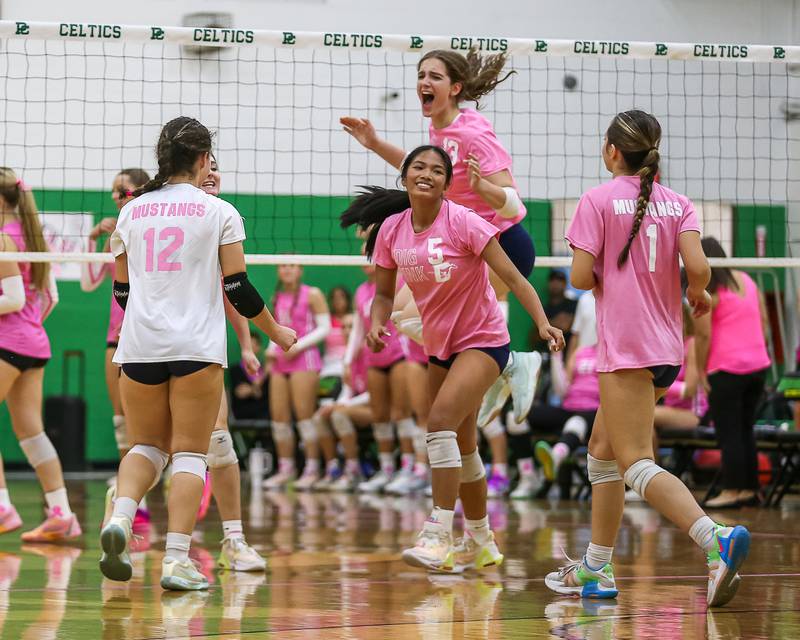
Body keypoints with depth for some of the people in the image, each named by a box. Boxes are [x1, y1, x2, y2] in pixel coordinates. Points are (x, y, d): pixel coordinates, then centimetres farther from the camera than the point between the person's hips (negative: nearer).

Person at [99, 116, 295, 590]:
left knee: (146, 445, 16)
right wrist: (276, 331, 13)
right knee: (190, 453, 1)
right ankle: (177, 560, -9)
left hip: (139, 346, 3)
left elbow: (122, 289, 15)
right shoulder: (219, 212, 0)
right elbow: (238, 286, -2)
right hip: (196, 346, -3)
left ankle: (120, 518, -12)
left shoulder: (132, 212, 10)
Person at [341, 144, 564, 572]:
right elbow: (384, 293, 7)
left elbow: (512, 277, -18)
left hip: (483, 341, -6)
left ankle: (437, 537, -27)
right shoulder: (391, 229, -3)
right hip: (439, 347, 6)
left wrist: (543, 323, -31)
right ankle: (481, 544, 29)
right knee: (461, 446, 14)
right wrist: (377, 324, -14)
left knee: (441, 420, -26)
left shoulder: (463, 222, -18)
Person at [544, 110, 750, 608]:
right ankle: (596, 570, 22)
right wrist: (698, 293, 13)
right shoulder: (678, 204, 7)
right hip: (667, 347, 7)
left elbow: (581, 276, -10)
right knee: (603, 450, 19)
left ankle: (717, 539, -35)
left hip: (626, 348, -7)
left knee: (637, 464, -14)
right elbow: (697, 266, -8)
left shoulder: (599, 200, -4)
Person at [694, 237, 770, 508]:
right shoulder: (746, 280, 10)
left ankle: (732, 491, -1)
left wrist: (700, 370, -5)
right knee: (746, 429, 15)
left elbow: (703, 335, -14)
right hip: (758, 365, 7)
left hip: (726, 370, -7)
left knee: (729, 433, -1)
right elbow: (763, 319, 14)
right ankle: (750, 489, 17)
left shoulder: (706, 292, -11)